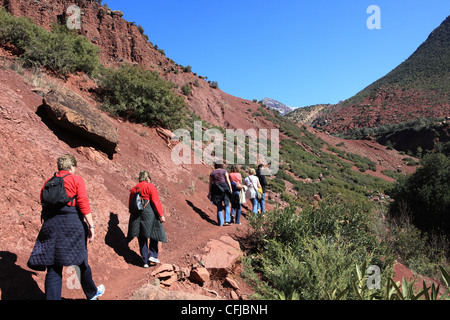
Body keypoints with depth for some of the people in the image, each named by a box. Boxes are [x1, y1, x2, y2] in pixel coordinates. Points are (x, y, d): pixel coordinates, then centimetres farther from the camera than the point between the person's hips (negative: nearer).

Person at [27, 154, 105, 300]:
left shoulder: (48, 182, 15)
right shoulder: (76, 180, -1)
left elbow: (44, 205, 15)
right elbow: (83, 203, -10)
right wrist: (91, 225, -10)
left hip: (50, 225, 4)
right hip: (72, 224, -4)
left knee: (53, 267, 6)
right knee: (82, 262, 12)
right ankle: (92, 293, 29)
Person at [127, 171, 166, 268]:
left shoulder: (133, 189, 15)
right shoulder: (150, 186, -3)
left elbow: (130, 204, 18)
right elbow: (156, 201, -11)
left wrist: (132, 215, 26)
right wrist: (161, 215, -11)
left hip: (136, 215, 6)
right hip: (149, 213, -5)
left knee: (142, 238, 11)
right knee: (155, 234, 11)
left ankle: (145, 261, 15)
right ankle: (152, 255, 2)